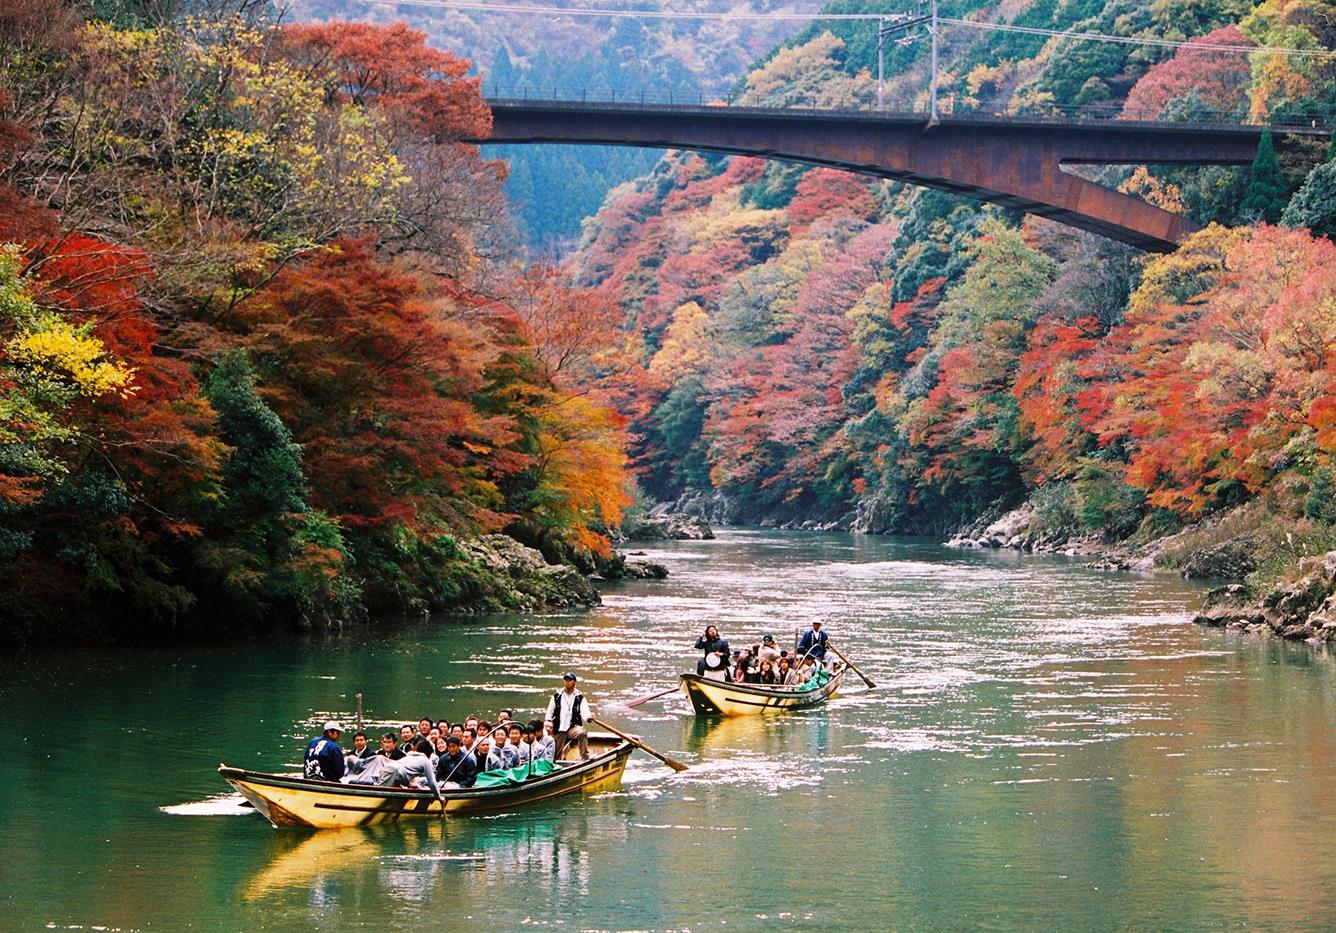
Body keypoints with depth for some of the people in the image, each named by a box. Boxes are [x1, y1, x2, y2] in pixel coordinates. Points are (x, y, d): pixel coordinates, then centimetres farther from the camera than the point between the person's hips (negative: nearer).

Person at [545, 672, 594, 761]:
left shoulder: (580, 697, 2)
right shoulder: (557, 696, 9)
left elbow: (584, 711, -12)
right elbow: (549, 712, 10)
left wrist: (588, 718, -35)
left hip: (573, 727, -3)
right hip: (558, 730, 3)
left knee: (582, 733, -35)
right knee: (556, 755, 0)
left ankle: (585, 758, -31)